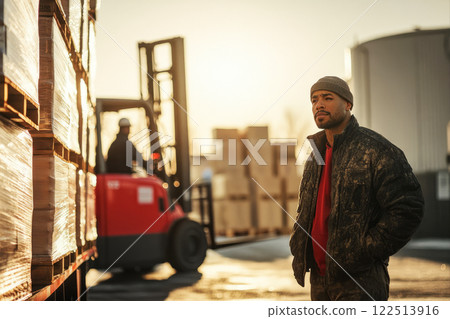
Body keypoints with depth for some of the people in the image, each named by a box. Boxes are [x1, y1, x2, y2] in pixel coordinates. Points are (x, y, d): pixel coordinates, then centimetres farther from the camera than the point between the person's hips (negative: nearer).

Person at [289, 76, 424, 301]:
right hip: (319, 278, 8)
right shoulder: (316, 155, 15)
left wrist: (366, 252, -15)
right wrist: (299, 251, 11)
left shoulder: (376, 150, -10)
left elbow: (408, 208, -15)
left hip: (360, 279, -8)